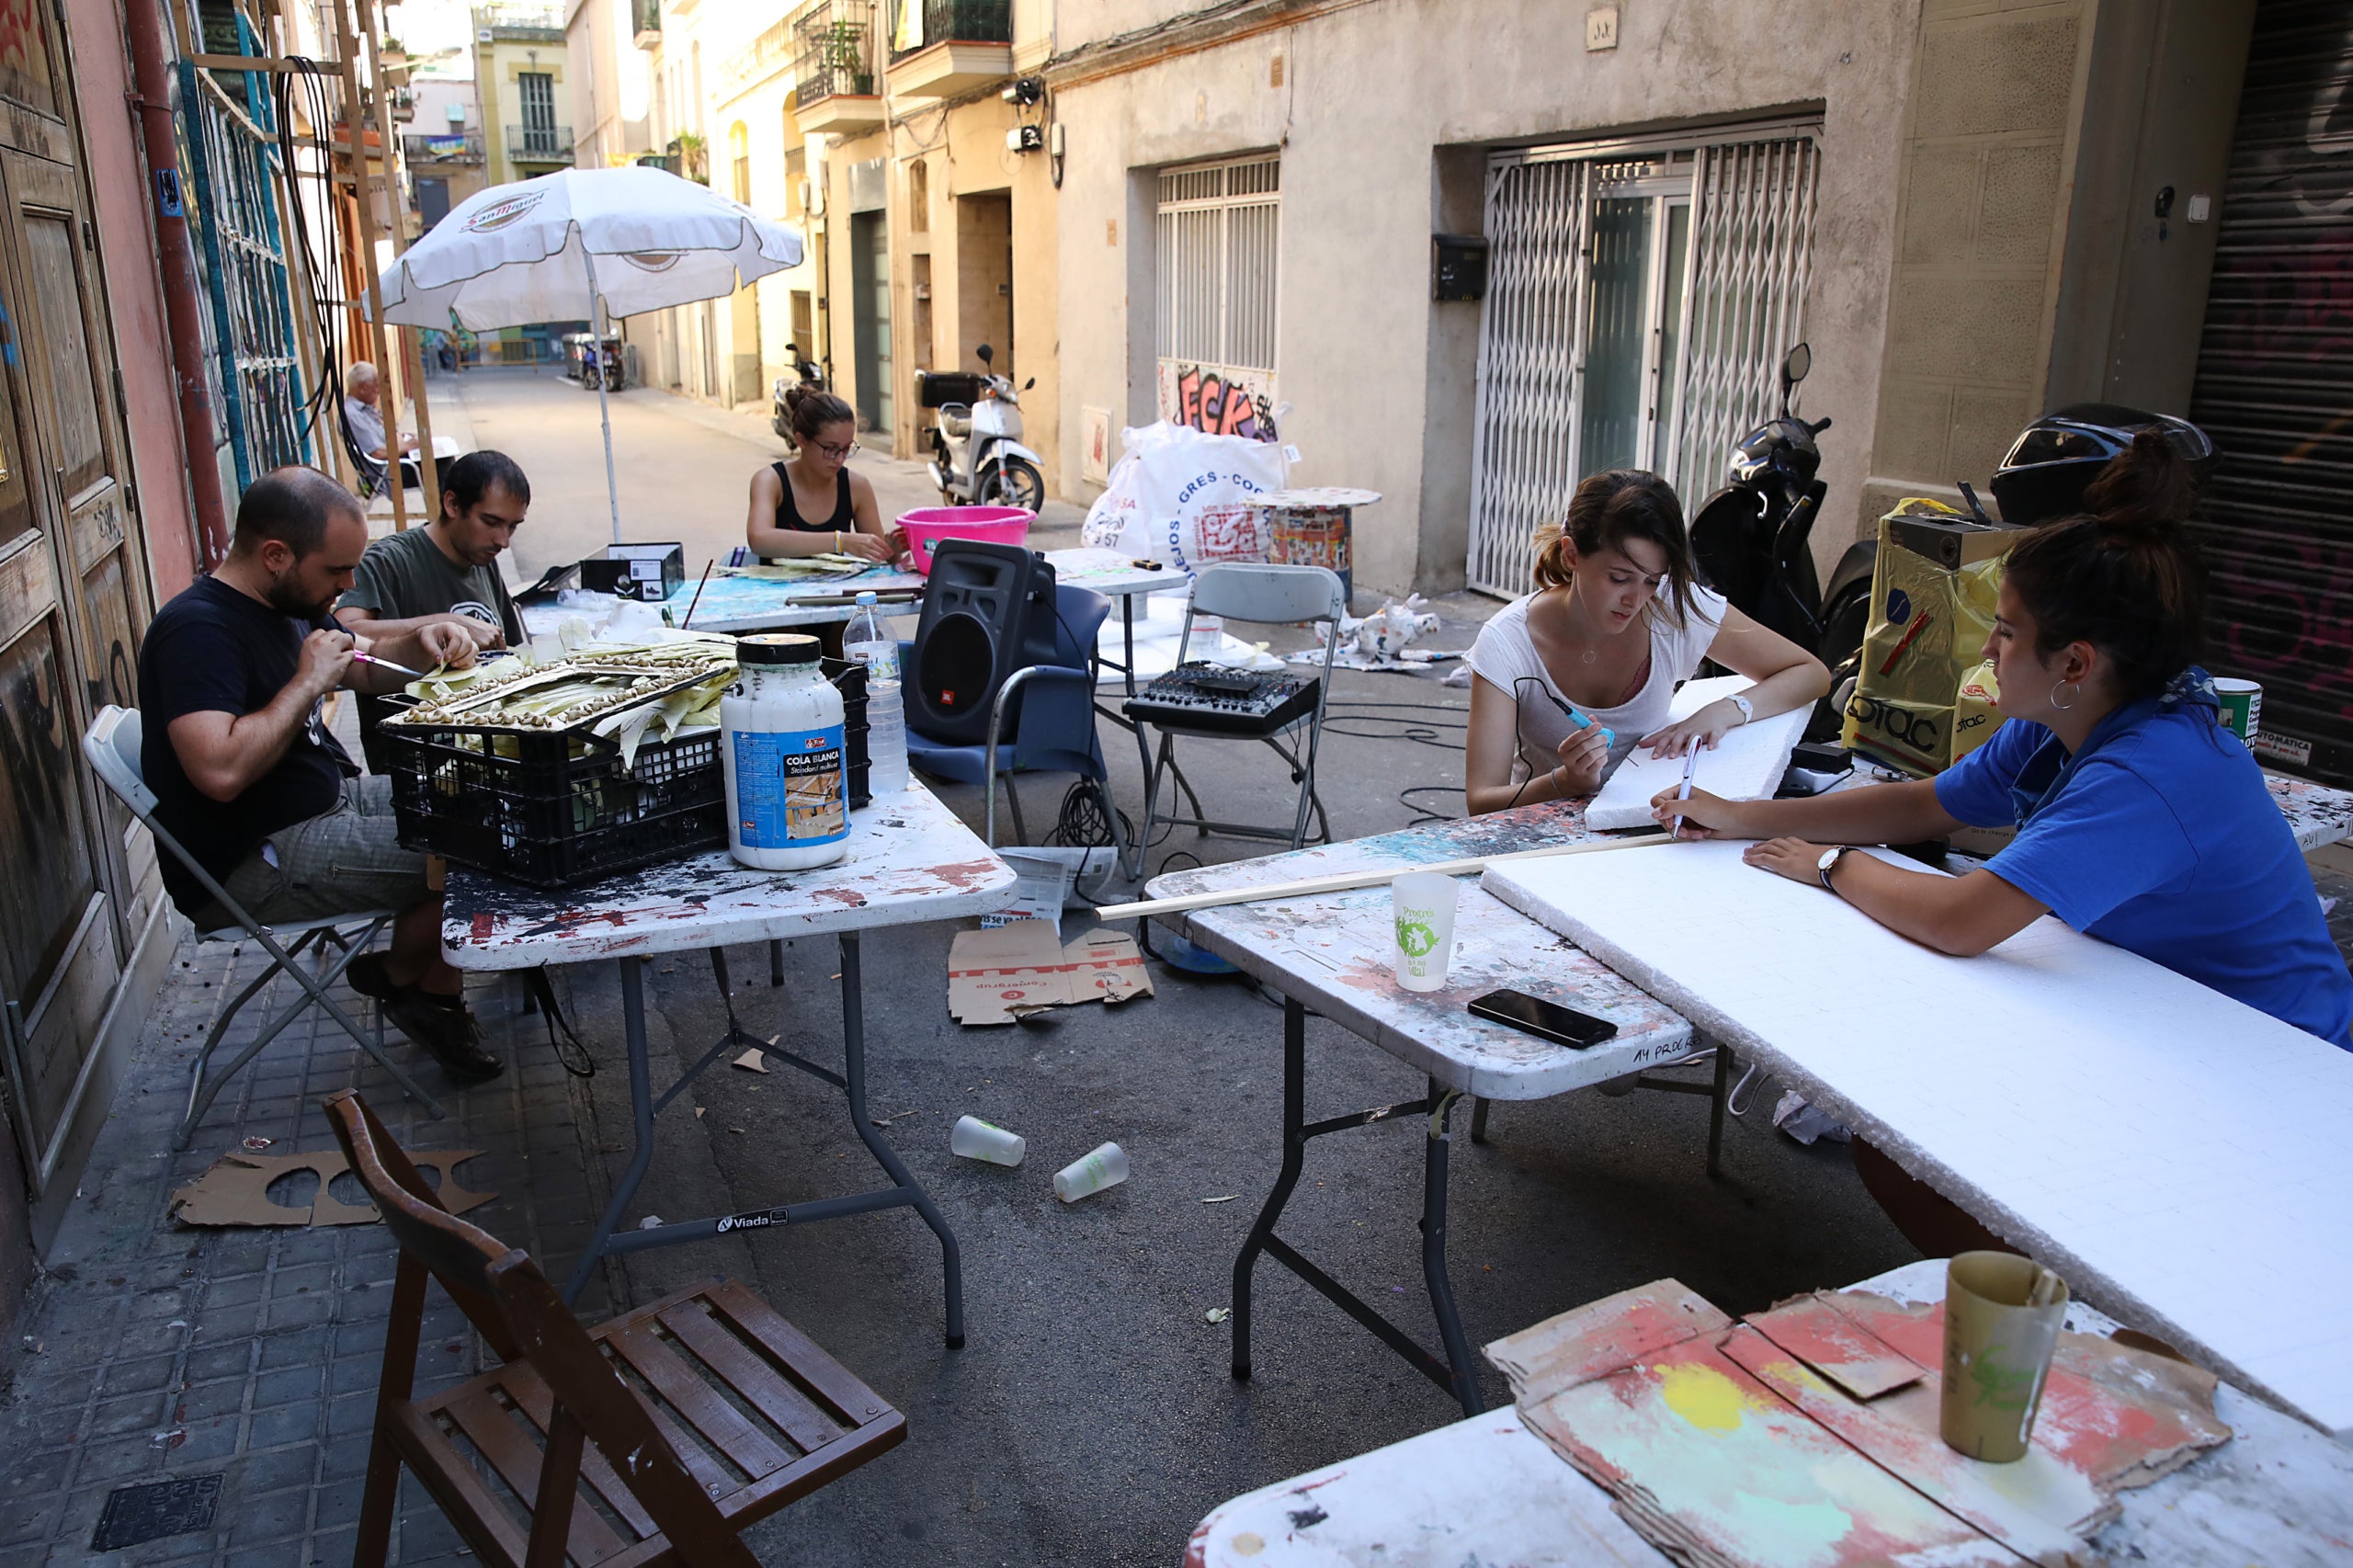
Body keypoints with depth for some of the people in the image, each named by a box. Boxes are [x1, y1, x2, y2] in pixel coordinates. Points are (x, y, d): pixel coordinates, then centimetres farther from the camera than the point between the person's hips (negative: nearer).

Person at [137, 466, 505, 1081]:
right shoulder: (197, 630, -21)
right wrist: (308, 682, -23)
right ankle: (396, 977, 8)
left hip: (331, 798, 11)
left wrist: (421, 644, 3)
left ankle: (436, 993, 5)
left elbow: (365, 665, 26)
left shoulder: (289, 604, 10)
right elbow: (220, 771, -33)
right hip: (252, 864, -10)